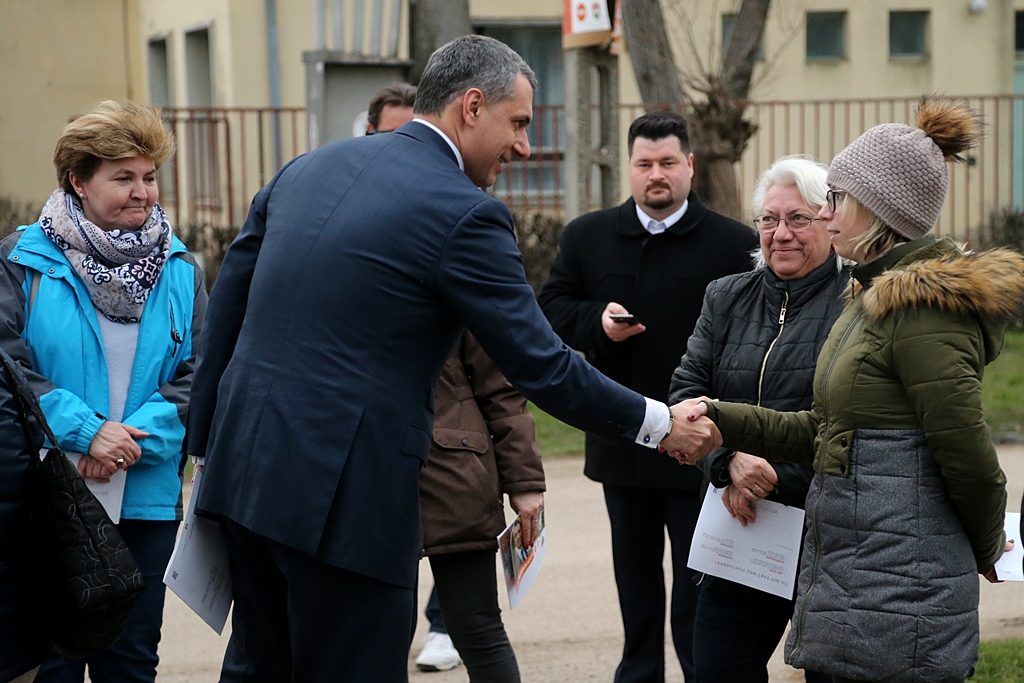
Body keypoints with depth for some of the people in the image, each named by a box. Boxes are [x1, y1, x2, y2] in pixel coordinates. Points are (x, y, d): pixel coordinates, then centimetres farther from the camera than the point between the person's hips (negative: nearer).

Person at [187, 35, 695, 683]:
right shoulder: (466, 214, -11)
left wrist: (209, 446, 20)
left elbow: (227, 307, 13)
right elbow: (540, 367, -9)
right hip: (341, 495, -8)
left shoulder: (306, 168, 11)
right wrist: (656, 423, 4)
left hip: (245, 467, 8)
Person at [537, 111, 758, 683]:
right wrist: (597, 320, -14)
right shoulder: (587, 236, 6)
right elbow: (552, 307, 7)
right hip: (621, 439, 4)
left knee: (697, 582, 2)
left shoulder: (734, 244, -6)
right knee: (635, 572, 17)